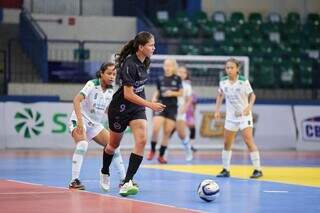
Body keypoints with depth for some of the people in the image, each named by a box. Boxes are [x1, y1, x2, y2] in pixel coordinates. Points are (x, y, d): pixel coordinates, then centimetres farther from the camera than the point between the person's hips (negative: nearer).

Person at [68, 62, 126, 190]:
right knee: (83, 143, -32)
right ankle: (74, 181, -28)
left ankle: (123, 179, 12)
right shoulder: (92, 84, -17)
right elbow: (76, 100, -29)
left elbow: (108, 111, 11)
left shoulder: (110, 91, 2)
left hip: (95, 124, 7)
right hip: (79, 121, -7)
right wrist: (80, 120, -38)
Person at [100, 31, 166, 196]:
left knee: (141, 140, -17)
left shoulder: (145, 62, -2)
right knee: (114, 145, 15)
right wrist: (150, 105, -31)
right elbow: (128, 94, -28)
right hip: (120, 108, -6)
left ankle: (127, 183, -18)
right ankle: (104, 173, 46)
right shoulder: (129, 64, -26)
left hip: (137, 108, 6)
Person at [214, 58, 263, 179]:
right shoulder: (223, 82, -3)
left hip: (244, 115, -5)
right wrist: (217, 110, 7)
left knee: (248, 141, -15)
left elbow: (252, 95, -5)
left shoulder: (243, 81, -14)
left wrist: (249, 107, -22)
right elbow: (220, 95, 14)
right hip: (231, 116, 5)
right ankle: (226, 170, 20)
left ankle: (257, 169, -10)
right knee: (227, 143, 8)